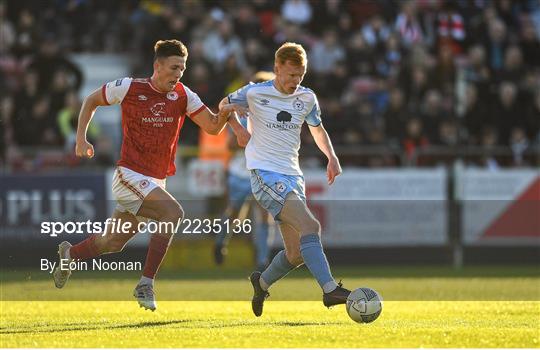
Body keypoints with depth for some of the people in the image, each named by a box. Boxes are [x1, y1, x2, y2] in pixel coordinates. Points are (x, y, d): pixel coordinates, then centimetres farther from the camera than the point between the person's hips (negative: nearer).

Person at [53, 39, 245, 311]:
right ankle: (146, 284, -23)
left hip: (155, 181, 6)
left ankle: (69, 254, 44)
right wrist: (81, 140, 0)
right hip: (130, 175, -6)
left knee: (113, 242, 15)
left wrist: (223, 113, -23)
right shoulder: (128, 88, -9)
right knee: (173, 212, -27)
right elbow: (91, 101, 7)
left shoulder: (183, 96, 2)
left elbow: (212, 127, -1)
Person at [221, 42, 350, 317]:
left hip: (293, 176, 6)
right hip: (265, 174, -6)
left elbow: (317, 128, 26)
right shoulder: (254, 93, -5)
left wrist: (332, 157, 11)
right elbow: (224, 106, 14)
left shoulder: (307, 98, 8)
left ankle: (262, 283, 31)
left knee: (296, 253, 3)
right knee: (310, 227, -26)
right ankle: (330, 290, -34)